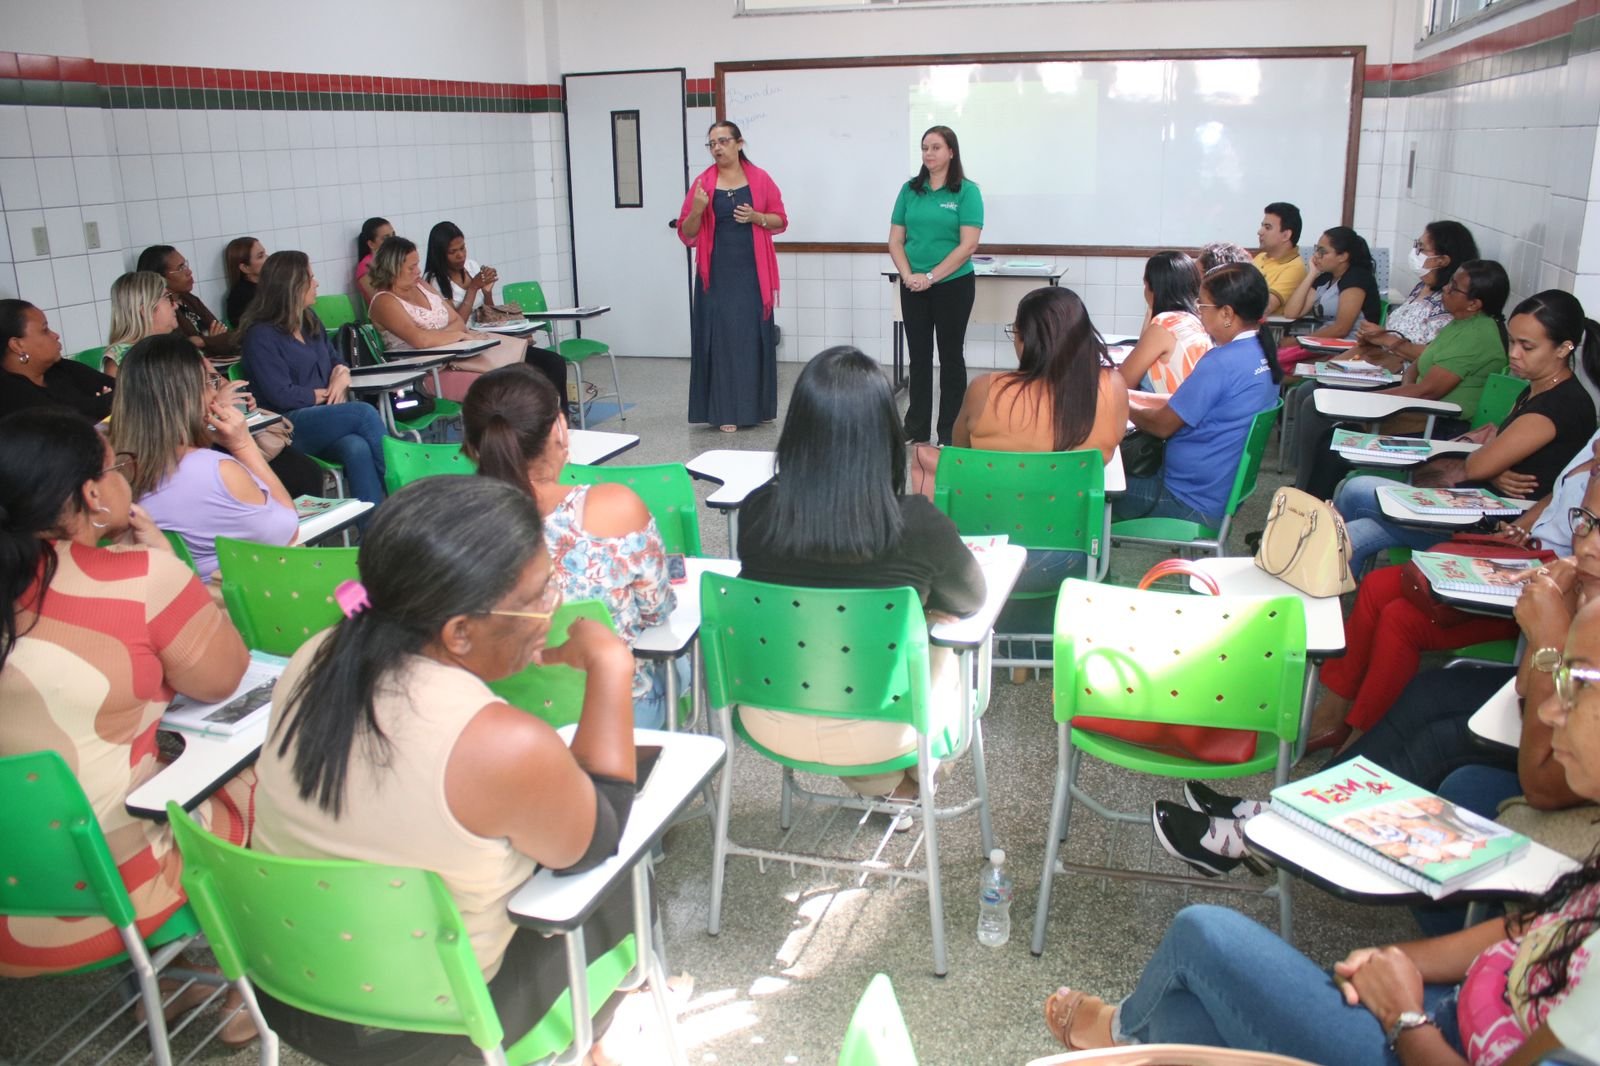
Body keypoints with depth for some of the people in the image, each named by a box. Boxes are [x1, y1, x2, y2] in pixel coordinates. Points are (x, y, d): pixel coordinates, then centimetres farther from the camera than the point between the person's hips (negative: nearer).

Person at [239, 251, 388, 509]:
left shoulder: (311, 323, 19)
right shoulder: (261, 335, -3)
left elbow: (336, 360, 26)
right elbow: (281, 395, -11)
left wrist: (342, 374, 2)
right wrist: (326, 395, -2)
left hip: (328, 417, 6)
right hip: (290, 426, -5)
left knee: (357, 448, -31)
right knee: (364, 413, -30)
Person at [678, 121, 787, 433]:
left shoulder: (760, 179, 4)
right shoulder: (702, 183, 3)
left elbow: (781, 220, 8)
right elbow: (686, 234, 3)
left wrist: (756, 216, -11)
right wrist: (697, 209, -16)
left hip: (752, 273, 1)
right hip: (717, 274, 0)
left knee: (755, 336, 5)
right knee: (721, 337, -2)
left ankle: (758, 406, 16)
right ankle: (726, 411, 2)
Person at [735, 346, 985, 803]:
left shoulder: (755, 512, -17)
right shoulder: (917, 524, -24)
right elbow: (971, 599, -3)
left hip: (768, 724, 2)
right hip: (871, 734, -2)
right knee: (947, 640, 27)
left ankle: (881, 785, 48)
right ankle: (915, 781, 49)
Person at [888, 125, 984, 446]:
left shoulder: (966, 191, -6)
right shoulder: (910, 190, 5)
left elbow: (968, 245, -13)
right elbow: (895, 241, 5)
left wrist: (931, 277, -16)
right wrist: (908, 276, -11)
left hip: (953, 285, -4)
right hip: (913, 287, 4)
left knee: (950, 356, 5)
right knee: (919, 355, 10)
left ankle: (950, 434, 12)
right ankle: (916, 428, 19)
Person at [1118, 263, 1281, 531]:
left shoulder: (1221, 363, -25)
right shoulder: (1260, 353, 4)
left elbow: (1162, 425, -17)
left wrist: (1123, 406, 1)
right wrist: (1131, 397, 9)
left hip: (1192, 504, -10)